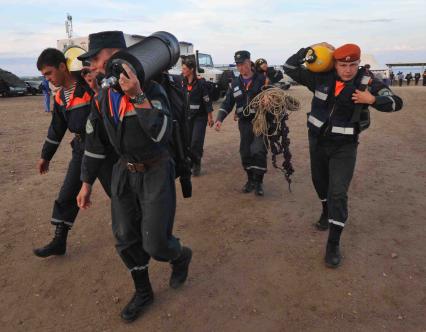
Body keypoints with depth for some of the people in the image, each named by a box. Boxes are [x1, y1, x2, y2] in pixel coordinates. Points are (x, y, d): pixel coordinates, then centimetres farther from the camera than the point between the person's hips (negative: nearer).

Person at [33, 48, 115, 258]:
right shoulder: (59, 96, 9)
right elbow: (56, 129, 18)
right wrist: (45, 156, 24)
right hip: (80, 148, 7)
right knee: (66, 196, 9)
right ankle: (59, 241, 24)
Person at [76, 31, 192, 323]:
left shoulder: (151, 89, -18)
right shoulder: (103, 97, 2)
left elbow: (163, 134, -31)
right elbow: (95, 142, 9)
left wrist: (138, 96, -38)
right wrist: (87, 183, 11)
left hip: (156, 172, -6)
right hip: (125, 172, 6)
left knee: (155, 243, -6)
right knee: (126, 239, 10)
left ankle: (181, 256, 32)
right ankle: (143, 293, 33)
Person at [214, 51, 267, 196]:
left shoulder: (262, 79, -3)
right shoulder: (235, 83, 8)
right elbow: (227, 103, 6)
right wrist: (219, 119, -6)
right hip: (244, 123, 4)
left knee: (258, 151, -14)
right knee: (245, 153, 8)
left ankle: (258, 182, 3)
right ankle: (251, 180, 26)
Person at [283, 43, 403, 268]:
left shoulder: (367, 82, -13)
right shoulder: (321, 77, -8)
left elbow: (396, 102, -12)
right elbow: (290, 68, -4)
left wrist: (372, 100, -30)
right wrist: (309, 49, -16)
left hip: (344, 147, -3)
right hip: (317, 141, 3)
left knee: (338, 192, -10)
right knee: (320, 181, 21)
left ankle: (333, 244, 0)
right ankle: (326, 212, 51)